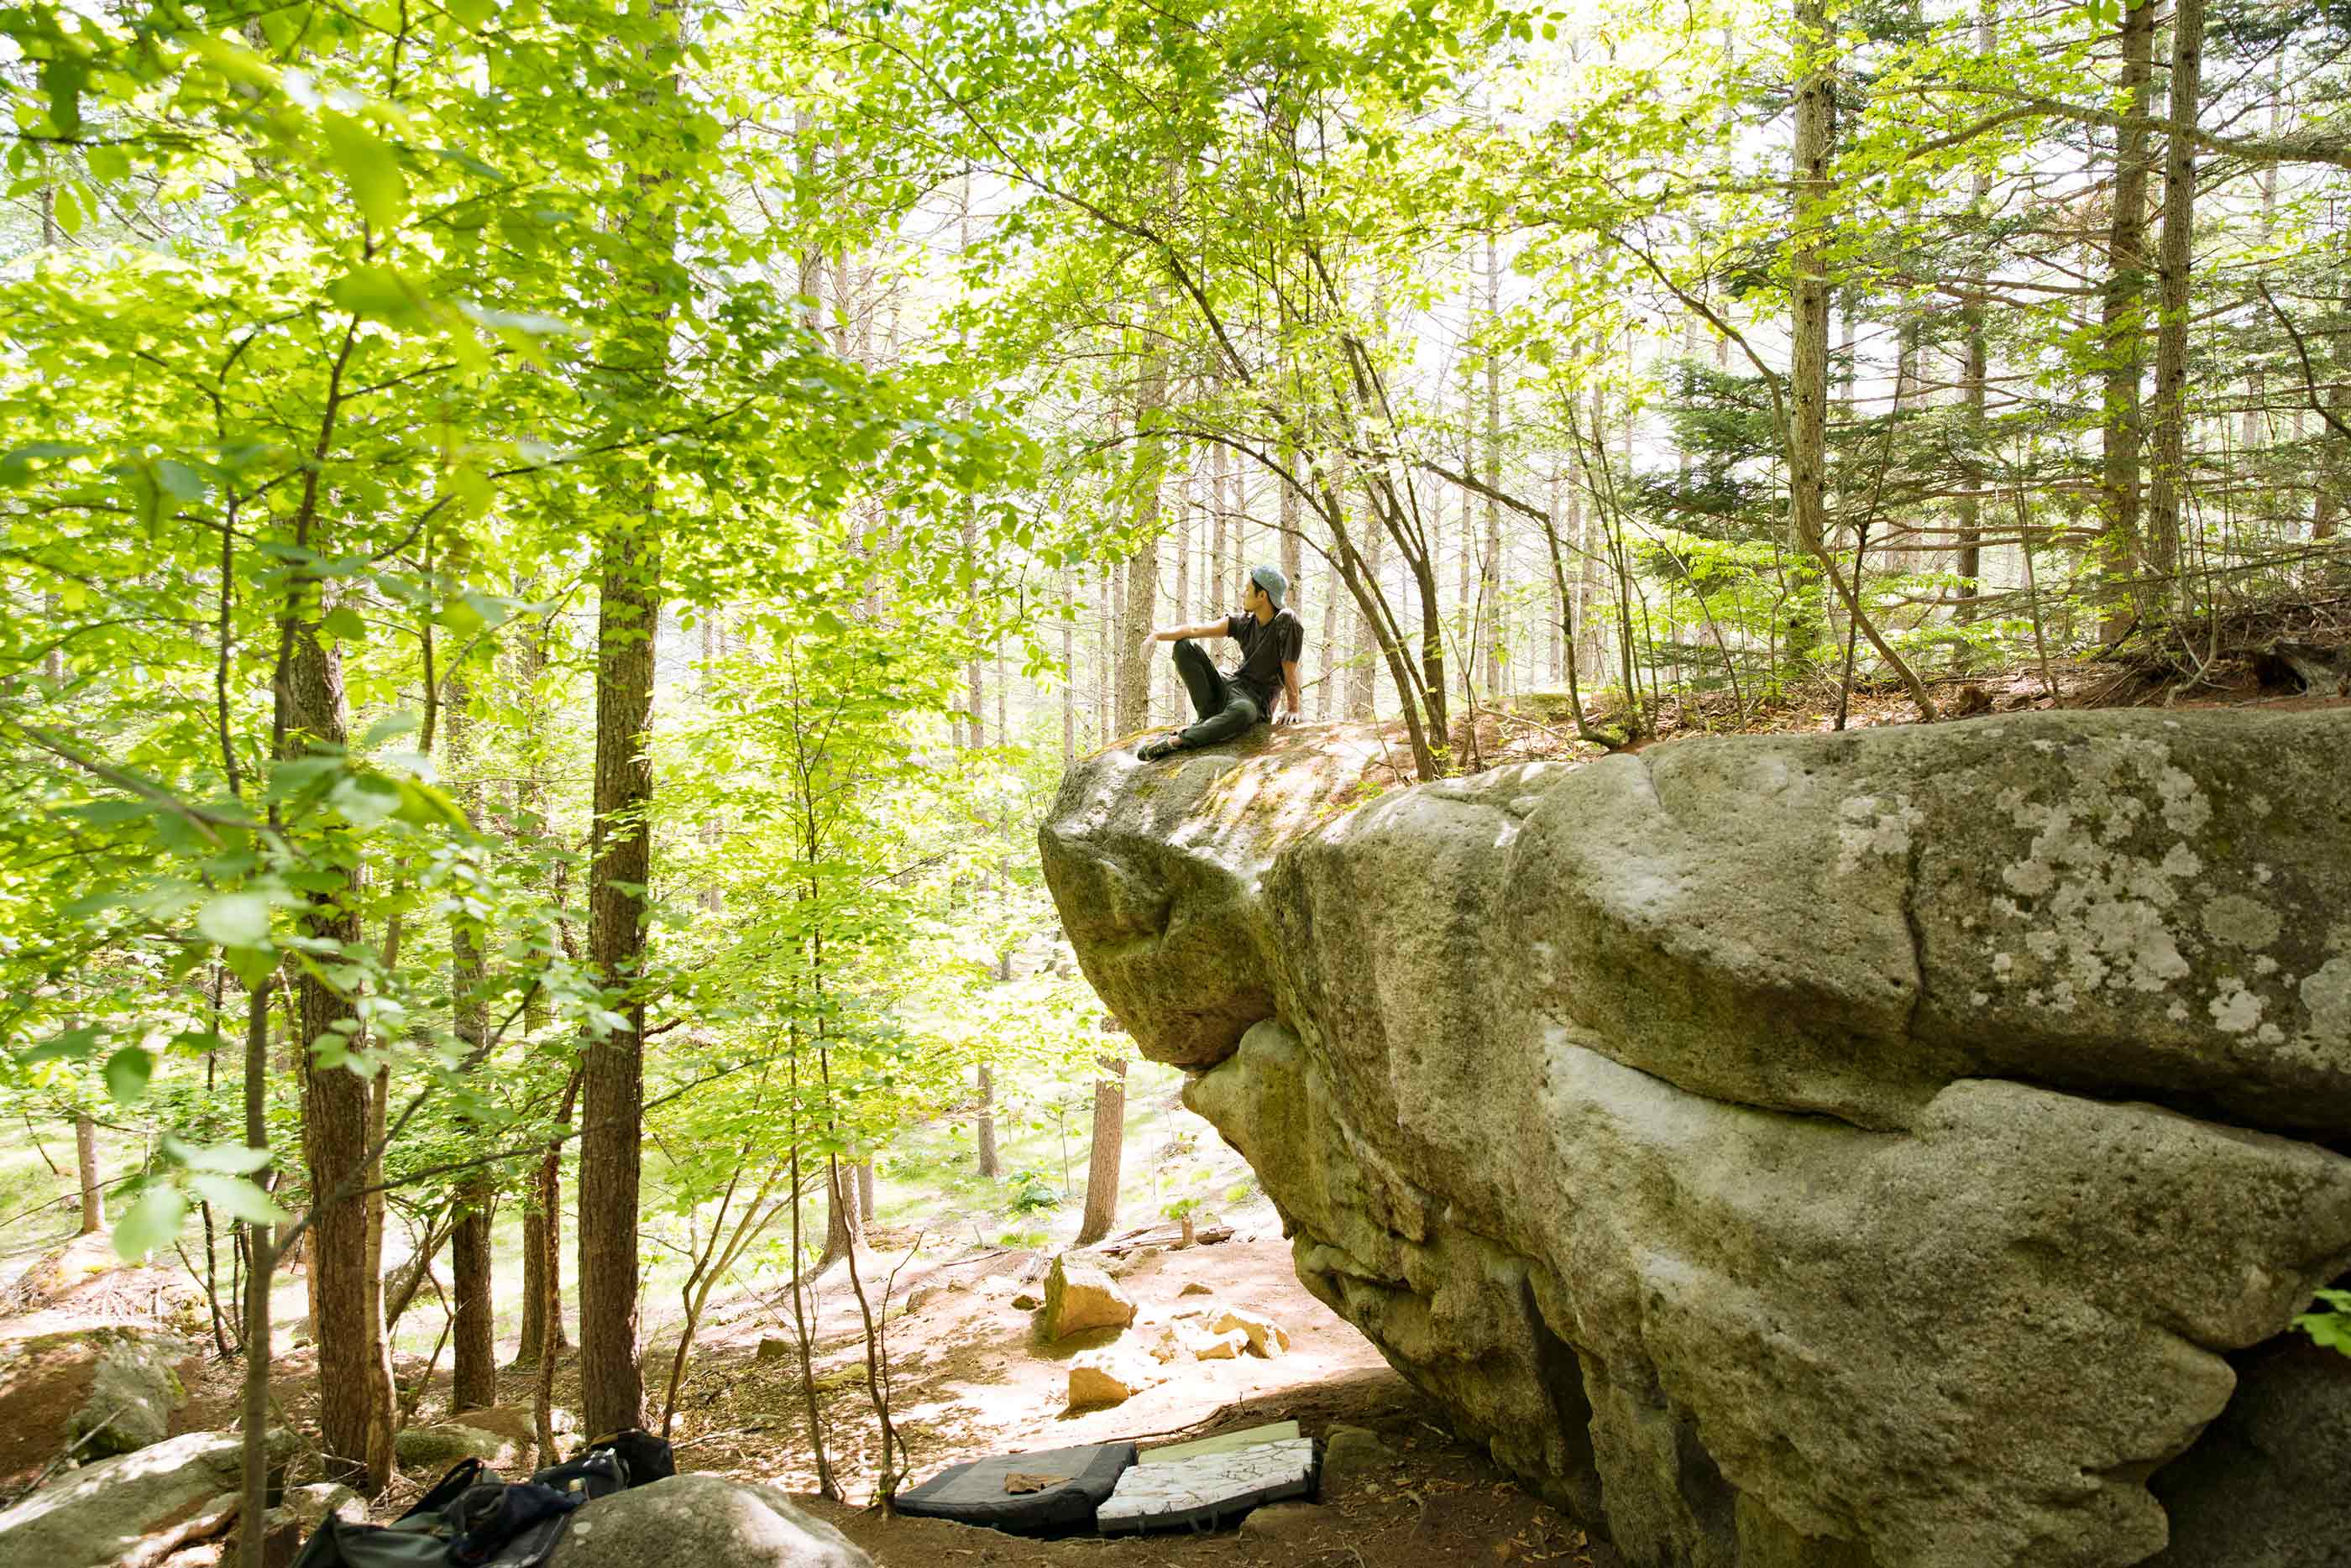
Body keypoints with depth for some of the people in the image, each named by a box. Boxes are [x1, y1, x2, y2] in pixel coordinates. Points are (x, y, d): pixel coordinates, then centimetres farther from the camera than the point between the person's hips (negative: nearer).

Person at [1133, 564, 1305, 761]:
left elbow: (1290, 671, -11)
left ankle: (1174, 741, -32)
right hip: (1230, 685, 6)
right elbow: (1197, 630, -3)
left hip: (1257, 700, -6)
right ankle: (1208, 717, -10)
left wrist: (1292, 709, -7)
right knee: (1183, 646, -6)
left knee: (1242, 712, -45)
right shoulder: (1244, 622, 3)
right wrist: (1157, 635, -14)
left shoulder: (1287, 621, -15)